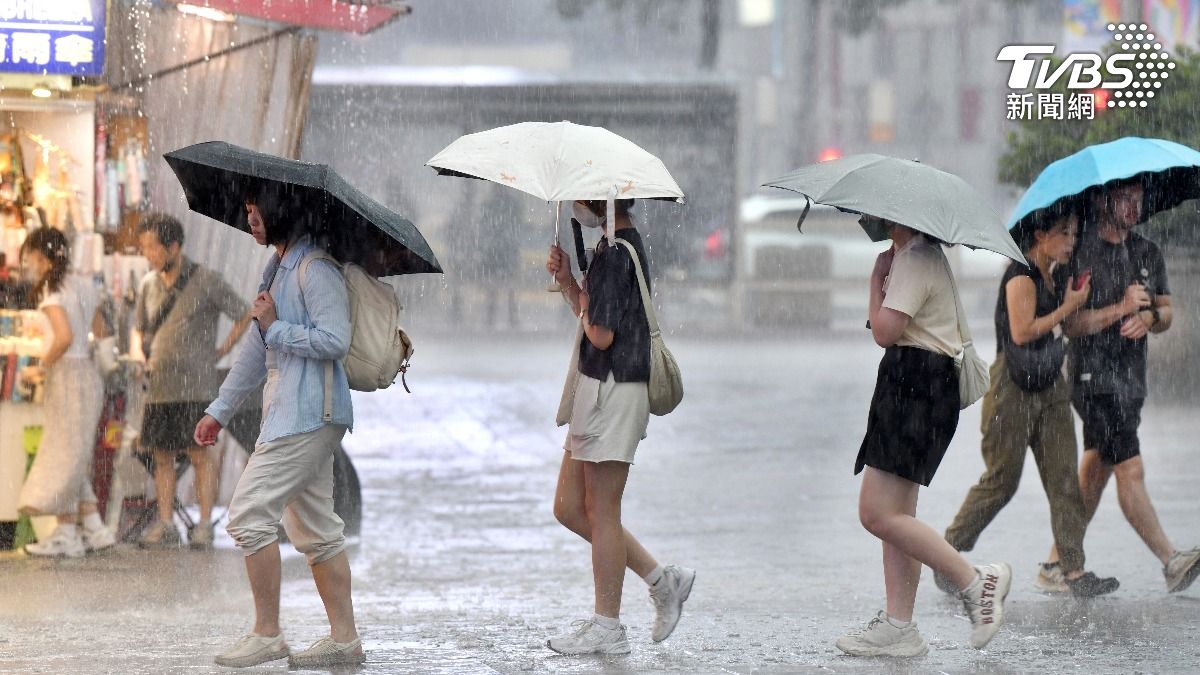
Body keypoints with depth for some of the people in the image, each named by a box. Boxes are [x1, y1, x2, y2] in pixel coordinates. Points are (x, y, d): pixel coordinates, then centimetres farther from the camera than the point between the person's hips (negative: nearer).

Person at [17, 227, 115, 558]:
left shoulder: (52, 291, -14)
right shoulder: (84, 286, 11)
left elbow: (65, 336, -26)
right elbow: (100, 332, 18)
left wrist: (41, 367, -15)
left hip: (68, 374, -8)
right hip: (89, 373, 8)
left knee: (64, 455, -1)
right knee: (74, 458, 15)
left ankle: (67, 534, 3)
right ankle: (93, 527, 13)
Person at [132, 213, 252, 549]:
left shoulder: (206, 282, -5)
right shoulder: (149, 284, 10)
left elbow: (245, 315, 3)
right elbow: (139, 329, 21)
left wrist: (222, 351, -1)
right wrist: (137, 354, 1)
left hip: (195, 385, -5)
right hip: (159, 386, 5)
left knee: (198, 452, -6)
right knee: (162, 456, 5)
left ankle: (205, 524, -3)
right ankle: (165, 525, 8)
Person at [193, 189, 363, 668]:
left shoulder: (315, 270, -13)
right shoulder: (277, 268, 19)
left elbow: (335, 340, -23)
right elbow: (257, 349, 25)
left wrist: (276, 327, -15)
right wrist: (220, 409, 26)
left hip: (308, 413, -10)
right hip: (287, 413, 10)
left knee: (249, 513, -11)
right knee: (314, 527, 10)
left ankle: (267, 634, -7)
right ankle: (344, 639, 12)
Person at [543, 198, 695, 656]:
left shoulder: (615, 253, -17)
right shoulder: (622, 245, 15)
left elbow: (601, 334, -21)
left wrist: (582, 301, -3)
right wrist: (568, 282, 5)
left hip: (613, 390, -10)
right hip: (598, 389, 10)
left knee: (601, 511, -2)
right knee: (569, 507, 13)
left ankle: (607, 628, 4)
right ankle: (662, 579, 18)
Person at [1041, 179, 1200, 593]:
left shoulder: (1147, 254, 13)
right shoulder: (1079, 253, -8)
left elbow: (1166, 311, 16)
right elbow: (1066, 322, -14)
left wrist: (1149, 317, -7)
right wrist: (1119, 310, -21)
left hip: (1131, 378, 8)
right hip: (1094, 378, -8)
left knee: (1095, 473, 10)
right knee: (1131, 471, -13)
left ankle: (1058, 563, 17)